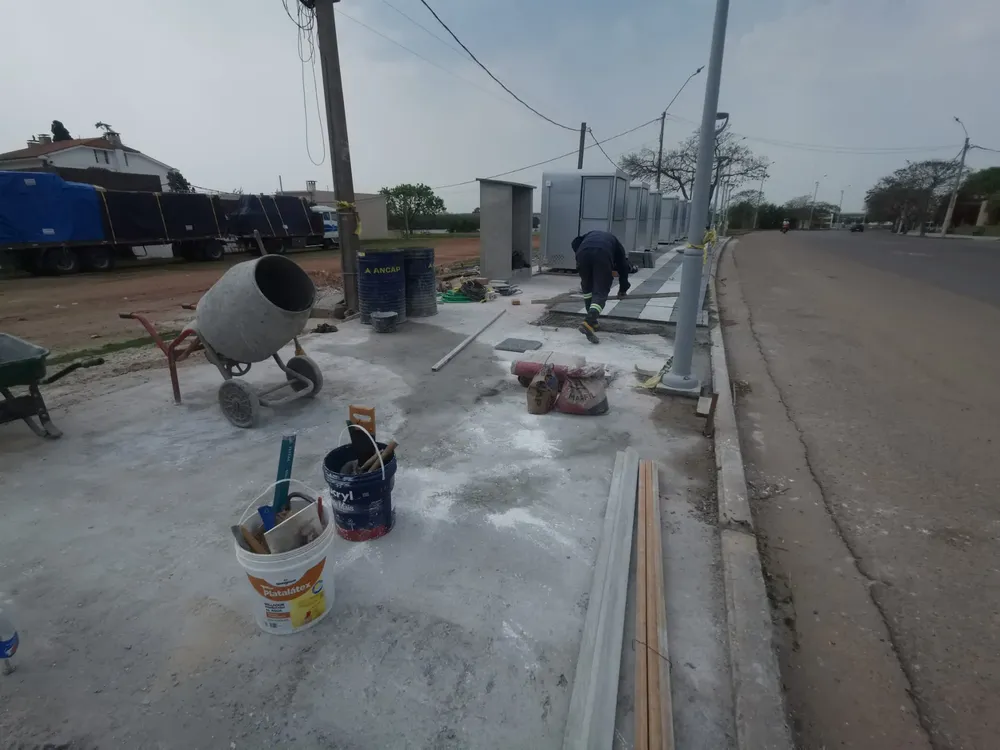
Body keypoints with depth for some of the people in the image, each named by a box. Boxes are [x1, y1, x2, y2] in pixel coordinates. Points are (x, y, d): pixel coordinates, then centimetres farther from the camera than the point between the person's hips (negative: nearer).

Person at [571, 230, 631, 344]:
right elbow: (623, 265, 35)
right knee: (600, 293, 1)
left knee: (587, 288, 23)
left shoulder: (590, 235, 45)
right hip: (603, 254, -2)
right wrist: (623, 290, 44)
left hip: (583, 252, 2)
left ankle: (592, 321, 24)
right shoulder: (613, 240, 39)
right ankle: (588, 323, -20)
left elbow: (575, 243, 25)